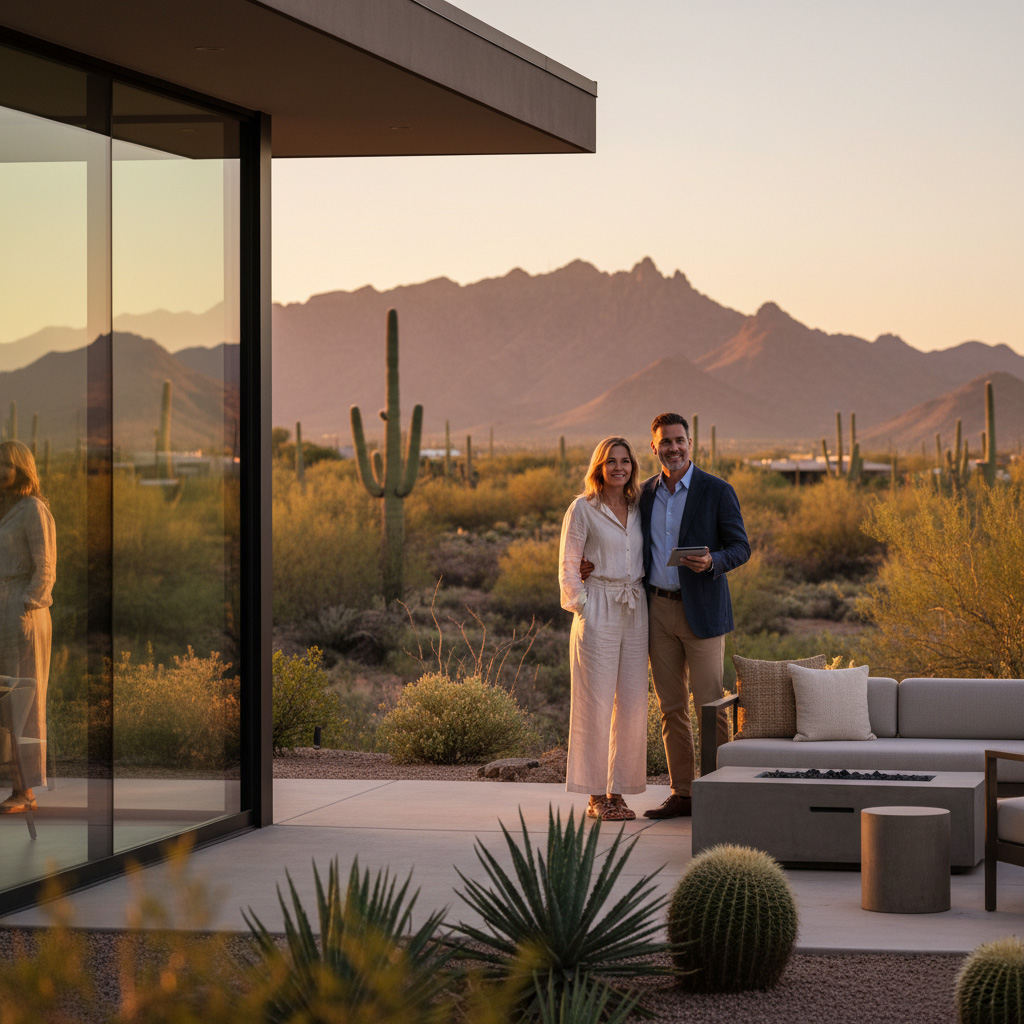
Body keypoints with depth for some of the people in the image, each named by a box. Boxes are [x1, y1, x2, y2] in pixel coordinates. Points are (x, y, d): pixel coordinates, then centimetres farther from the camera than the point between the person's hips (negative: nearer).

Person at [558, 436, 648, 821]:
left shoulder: (638, 510, 13)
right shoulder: (583, 509, -2)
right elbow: (568, 567, -3)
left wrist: (643, 602, 9)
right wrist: (584, 611, -9)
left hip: (635, 614, 5)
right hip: (598, 613, -5)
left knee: (632, 704, 4)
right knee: (596, 703, -5)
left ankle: (617, 791, 12)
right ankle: (596, 797, 0)